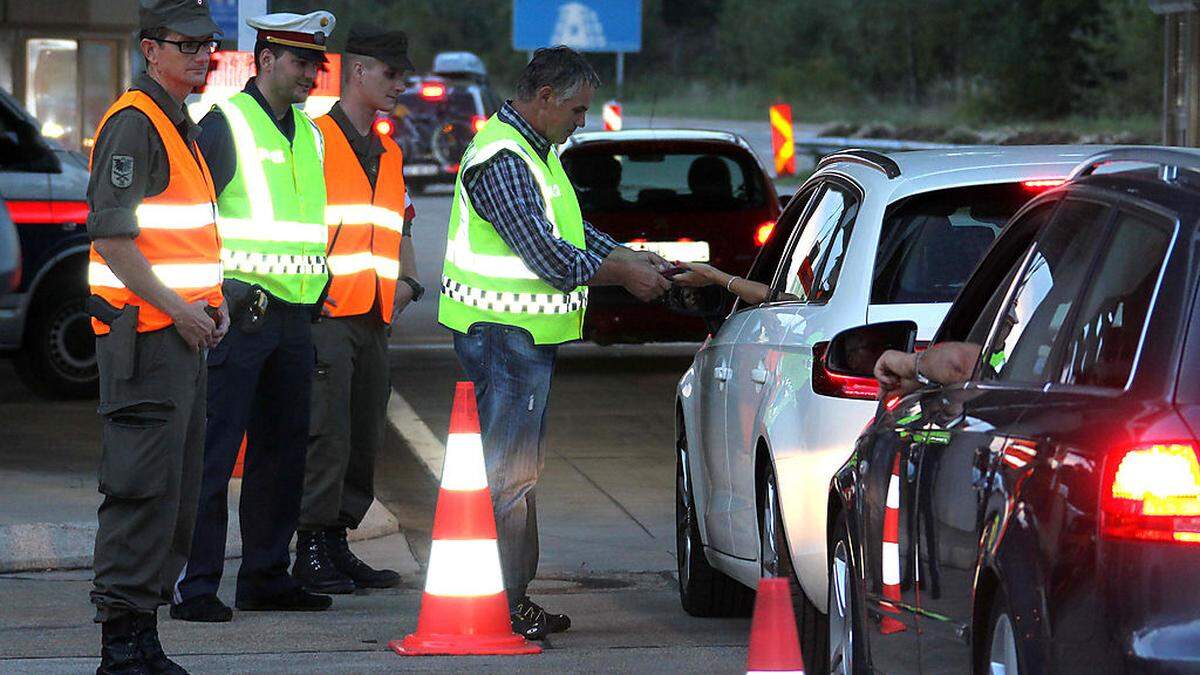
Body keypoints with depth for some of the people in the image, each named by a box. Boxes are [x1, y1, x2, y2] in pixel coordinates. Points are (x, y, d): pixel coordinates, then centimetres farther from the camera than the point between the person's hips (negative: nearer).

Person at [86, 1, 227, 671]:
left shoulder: (183, 126, 19)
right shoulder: (133, 124, -13)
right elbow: (112, 237, -19)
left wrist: (213, 300, 13)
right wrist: (176, 308, -18)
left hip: (184, 330, 10)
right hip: (145, 332, -10)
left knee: (177, 486, 12)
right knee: (145, 485, -10)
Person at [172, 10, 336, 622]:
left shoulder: (309, 133, 16)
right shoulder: (225, 124, -7)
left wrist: (317, 289, 19)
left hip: (294, 315, 8)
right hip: (238, 312, -8)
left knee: (284, 451, 11)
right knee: (214, 451, -8)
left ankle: (266, 576, 19)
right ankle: (194, 586, -6)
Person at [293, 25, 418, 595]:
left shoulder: (388, 153, 20)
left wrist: (406, 281, 12)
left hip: (374, 318, 8)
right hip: (325, 314, -8)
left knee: (364, 439, 9)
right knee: (326, 435, -9)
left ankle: (338, 543, 17)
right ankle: (311, 552, -4)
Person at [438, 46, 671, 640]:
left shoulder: (535, 153, 15)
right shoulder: (502, 159, -19)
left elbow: (572, 232, 21)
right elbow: (546, 255, -23)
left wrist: (631, 257, 7)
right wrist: (623, 274, -11)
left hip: (528, 336, 11)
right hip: (505, 336, -11)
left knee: (522, 471, 14)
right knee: (510, 474, -9)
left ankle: (517, 597, 20)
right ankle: (503, 608, -7)